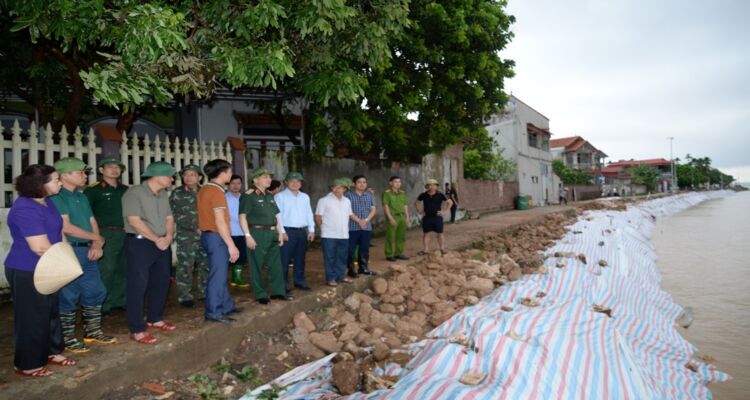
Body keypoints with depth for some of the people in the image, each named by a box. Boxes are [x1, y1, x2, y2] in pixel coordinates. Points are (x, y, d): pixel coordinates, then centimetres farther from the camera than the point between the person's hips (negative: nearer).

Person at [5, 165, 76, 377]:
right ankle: (26, 364, 21)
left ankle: (51, 352, 36)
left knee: (51, 311, 19)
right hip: (27, 272, -9)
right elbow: (40, 247, -28)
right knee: (32, 317, 4)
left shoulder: (46, 201, 4)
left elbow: (58, 231, 14)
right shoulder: (25, 209, -25)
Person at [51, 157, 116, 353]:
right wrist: (97, 238, -7)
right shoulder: (56, 197, -13)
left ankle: (93, 332, 28)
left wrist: (97, 244, -4)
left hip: (87, 251, 9)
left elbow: (92, 222, 14)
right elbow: (66, 227, -19)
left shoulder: (81, 197, 14)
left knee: (95, 291, 14)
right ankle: (67, 338, 14)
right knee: (68, 296, 1)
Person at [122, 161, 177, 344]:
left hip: (163, 244, 8)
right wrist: (156, 239, -16)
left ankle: (155, 319, 30)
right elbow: (134, 221, -19)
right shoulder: (134, 193, -13)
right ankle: (137, 330, 3)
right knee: (138, 286, -3)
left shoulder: (164, 194, 11)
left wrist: (168, 237, -7)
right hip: (140, 243, -8)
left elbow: (169, 218, 12)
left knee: (161, 282, 14)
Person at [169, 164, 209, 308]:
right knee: (185, 267, -3)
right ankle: (184, 297, 7)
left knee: (206, 265, 9)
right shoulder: (177, 194, -2)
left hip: (205, 234, 4)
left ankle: (205, 293, 21)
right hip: (186, 236, -4)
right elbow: (177, 216, -9)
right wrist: (196, 228, -14)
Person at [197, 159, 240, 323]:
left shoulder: (204, 190, 11)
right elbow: (220, 221, -21)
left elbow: (207, 215, 13)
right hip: (216, 237, -10)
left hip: (207, 235, 10)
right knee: (218, 275, -2)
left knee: (220, 273, 18)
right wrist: (231, 245, -19)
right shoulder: (217, 191, -17)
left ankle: (226, 305, 29)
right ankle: (214, 312, 5)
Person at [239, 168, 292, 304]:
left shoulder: (270, 196, 15)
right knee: (257, 266, 2)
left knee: (276, 264, 11)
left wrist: (280, 233, 14)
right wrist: (248, 236, -17)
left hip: (272, 233, 7)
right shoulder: (249, 196, -8)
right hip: (257, 233, -7)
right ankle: (260, 294, 13)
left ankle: (278, 291, 22)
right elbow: (242, 217, -12)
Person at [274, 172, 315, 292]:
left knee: (300, 259, 12)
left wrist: (311, 230, 9)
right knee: (285, 259, -5)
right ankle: (284, 284, 4)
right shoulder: (280, 196, -3)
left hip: (302, 231, 6)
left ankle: (300, 281, 22)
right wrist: (282, 231, -15)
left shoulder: (305, 197, 16)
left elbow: (309, 214, 16)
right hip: (288, 231, -6)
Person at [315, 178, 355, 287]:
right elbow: (318, 217, -5)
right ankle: (331, 278, 10)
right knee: (330, 257, 1)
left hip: (344, 235, 6)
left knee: (342, 257, 12)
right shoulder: (324, 200, -7)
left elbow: (350, 215, 23)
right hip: (329, 235, -5)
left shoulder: (347, 201, 12)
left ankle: (341, 275, 24)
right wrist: (326, 227, 0)